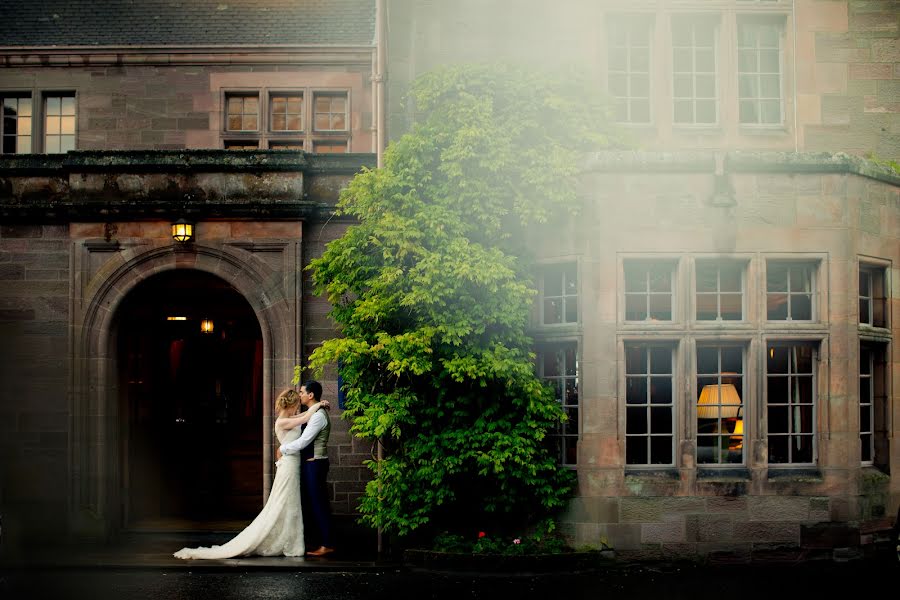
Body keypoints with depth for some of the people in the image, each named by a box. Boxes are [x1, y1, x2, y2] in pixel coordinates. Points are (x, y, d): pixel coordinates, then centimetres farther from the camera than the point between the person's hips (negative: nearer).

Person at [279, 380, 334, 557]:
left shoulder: (318, 415, -17)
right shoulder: (313, 414, 14)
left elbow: (302, 442, -20)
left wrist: (283, 448, -8)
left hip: (315, 464, -10)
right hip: (310, 464, 10)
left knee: (318, 503, -6)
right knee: (314, 503, 13)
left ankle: (326, 545, -1)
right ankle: (321, 541, 20)